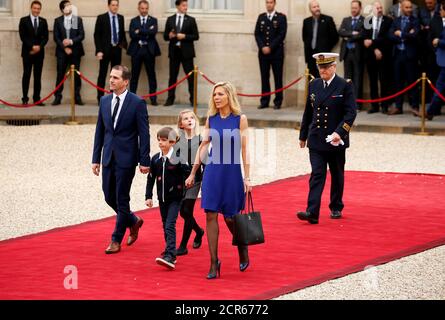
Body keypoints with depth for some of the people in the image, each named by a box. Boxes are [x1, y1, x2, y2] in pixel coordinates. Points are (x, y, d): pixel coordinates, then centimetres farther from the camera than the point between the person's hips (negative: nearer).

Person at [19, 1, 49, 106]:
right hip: (27, 52, -2)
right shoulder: (24, 20, 3)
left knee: (38, 76, 2)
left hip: (39, 52, 2)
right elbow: (22, 36, -4)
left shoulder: (43, 21, 11)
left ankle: (37, 98, 4)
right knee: (26, 75, -4)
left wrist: (39, 46, -9)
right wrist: (32, 46, -13)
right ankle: (25, 98, -3)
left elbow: (46, 37, 8)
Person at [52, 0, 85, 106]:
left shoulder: (78, 19, 7)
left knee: (76, 75, 0)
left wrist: (71, 41, -14)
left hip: (75, 51, 0)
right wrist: (64, 48, -9)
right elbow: (56, 37, 2)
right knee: (60, 75, -2)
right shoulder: (58, 21, 6)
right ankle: (57, 97, 0)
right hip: (62, 51, 0)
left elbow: (81, 35, 1)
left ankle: (77, 97, 4)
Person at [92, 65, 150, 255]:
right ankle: (133, 221, 35)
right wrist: (96, 158, 9)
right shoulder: (104, 101, 8)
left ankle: (116, 240, 8)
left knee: (122, 199, -1)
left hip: (126, 158, -6)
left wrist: (144, 161, -12)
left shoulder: (137, 103, -8)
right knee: (109, 197, 10)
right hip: (108, 158, 6)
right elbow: (100, 131, 12)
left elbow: (144, 134, -8)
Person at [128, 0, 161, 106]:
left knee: (151, 74, 1)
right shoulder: (133, 21, 9)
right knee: (134, 75, 3)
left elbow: (153, 32, -11)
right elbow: (132, 35, -6)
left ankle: (153, 99, 4)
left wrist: (140, 31, -12)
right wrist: (146, 33, -13)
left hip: (149, 50, 0)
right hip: (136, 50, 0)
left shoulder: (153, 20, 8)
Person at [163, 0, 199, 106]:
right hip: (174, 51, 1)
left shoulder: (191, 20, 4)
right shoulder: (170, 20, 9)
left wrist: (184, 36, -14)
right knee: (173, 76, 5)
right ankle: (170, 99, 10)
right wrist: (169, 36, -13)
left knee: (190, 76, -2)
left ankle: (193, 99, 2)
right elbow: (165, 36, 9)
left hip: (186, 52, -1)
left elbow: (196, 36, 0)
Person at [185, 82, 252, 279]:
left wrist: (247, 178, -9)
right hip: (212, 172, 3)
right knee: (211, 215, -4)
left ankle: (243, 251, 33)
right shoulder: (211, 119, 5)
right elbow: (203, 146, 10)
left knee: (230, 217, 4)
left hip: (232, 172, -3)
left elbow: (244, 150, -5)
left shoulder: (240, 119, -4)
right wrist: (192, 174, 9)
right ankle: (214, 263, 0)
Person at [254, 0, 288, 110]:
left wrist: (270, 47, -12)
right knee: (264, 77, 3)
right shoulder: (261, 17, 12)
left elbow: (282, 35, -7)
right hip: (263, 52, 3)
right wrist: (262, 47, -7)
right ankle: (264, 101, 7)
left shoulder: (281, 17, 0)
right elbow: (257, 34, 8)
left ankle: (278, 102, 2)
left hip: (276, 52, -3)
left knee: (278, 77, -1)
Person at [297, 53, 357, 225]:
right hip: (316, 139, 2)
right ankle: (312, 212, -17)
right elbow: (308, 112, 14)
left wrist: (339, 132, -23)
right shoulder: (314, 85, 7)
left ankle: (336, 208, 28)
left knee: (337, 176, 12)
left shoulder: (345, 86, -7)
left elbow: (351, 112, -12)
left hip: (336, 140, -2)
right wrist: (303, 135, 17)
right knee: (317, 175, -8)